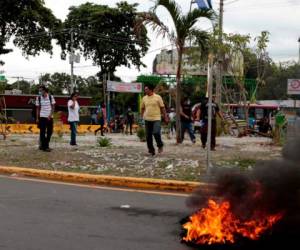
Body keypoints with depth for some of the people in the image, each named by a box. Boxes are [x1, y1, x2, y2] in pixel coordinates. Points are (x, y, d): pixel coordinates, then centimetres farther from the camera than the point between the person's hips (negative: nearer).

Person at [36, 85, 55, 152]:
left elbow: (53, 107, 1)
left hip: (50, 117, 1)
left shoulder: (50, 97, -2)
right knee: (42, 132, -4)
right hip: (42, 117, -1)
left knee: (49, 132, 5)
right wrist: (37, 118, -1)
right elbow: (38, 108, 4)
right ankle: (44, 146, 1)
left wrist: (50, 115, -12)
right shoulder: (38, 98, -1)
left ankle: (45, 145, 19)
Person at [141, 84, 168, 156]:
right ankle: (151, 150, 14)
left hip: (156, 118, -4)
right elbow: (143, 108, 15)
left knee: (156, 133, -18)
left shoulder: (158, 97, -3)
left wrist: (165, 117, -2)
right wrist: (142, 117, 11)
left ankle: (160, 145, 8)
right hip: (147, 119, 4)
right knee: (148, 136, 3)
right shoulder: (144, 98, 8)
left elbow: (162, 107, 0)